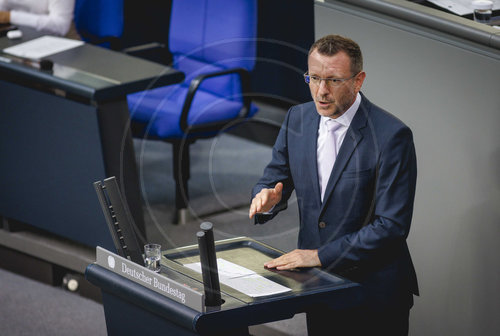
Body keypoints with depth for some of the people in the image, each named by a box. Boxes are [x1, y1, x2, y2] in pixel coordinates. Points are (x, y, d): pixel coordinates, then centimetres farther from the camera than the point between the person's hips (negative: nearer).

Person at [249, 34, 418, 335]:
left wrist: (321, 255, -21)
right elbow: (275, 177, 10)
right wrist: (267, 197, -15)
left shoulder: (391, 135, -18)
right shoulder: (298, 119, 1)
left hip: (374, 291, -5)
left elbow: (392, 226, -20)